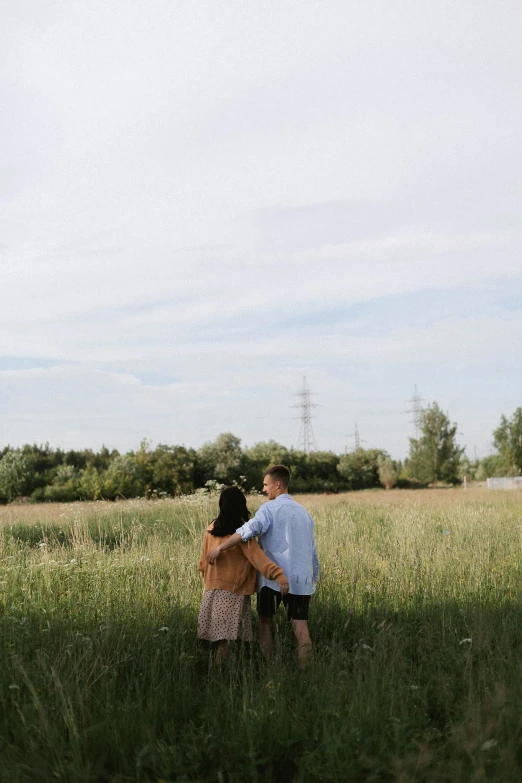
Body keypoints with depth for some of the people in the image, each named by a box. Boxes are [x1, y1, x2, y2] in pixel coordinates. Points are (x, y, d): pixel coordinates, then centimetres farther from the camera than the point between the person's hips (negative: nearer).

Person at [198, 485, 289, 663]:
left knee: (220, 637, 11)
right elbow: (257, 556, -27)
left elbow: (204, 562, 13)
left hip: (212, 590, 6)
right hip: (234, 592, -6)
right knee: (225, 637, -4)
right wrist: (278, 574, -38)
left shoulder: (212, 530, 5)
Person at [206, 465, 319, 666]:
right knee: (301, 627, -1)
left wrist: (221, 547, -25)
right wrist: (313, 582, 26)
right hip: (301, 580, 5)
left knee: (265, 624, 10)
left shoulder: (270, 508, -4)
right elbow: (313, 552, 20)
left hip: (273, 579, -5)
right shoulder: (304, 512, 18)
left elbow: (251, 528, -23)